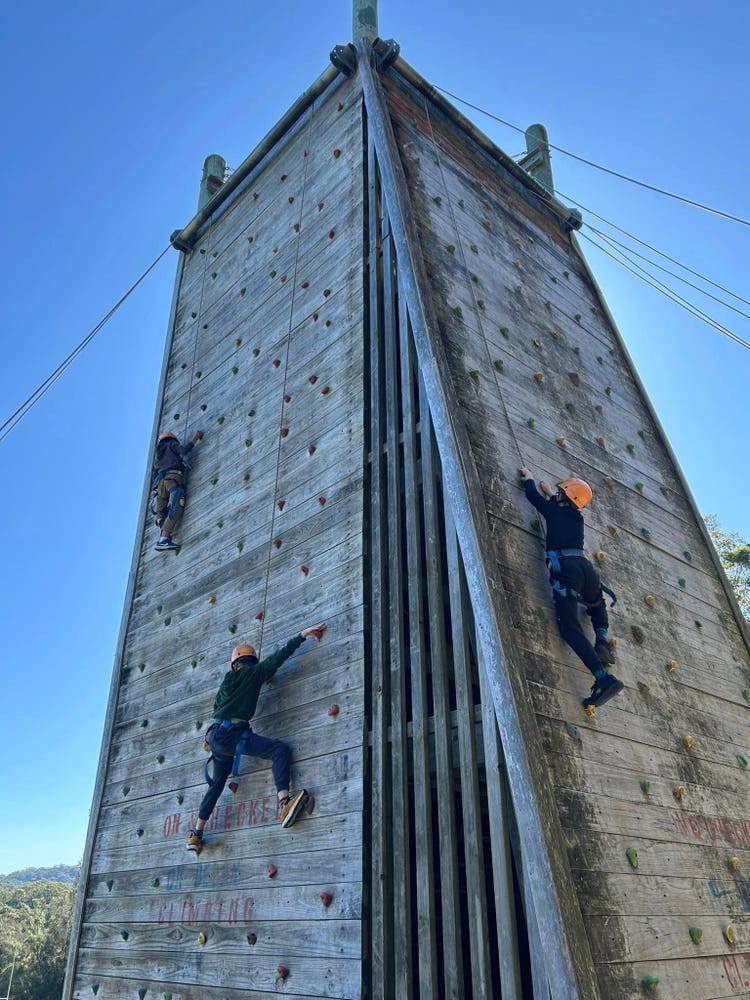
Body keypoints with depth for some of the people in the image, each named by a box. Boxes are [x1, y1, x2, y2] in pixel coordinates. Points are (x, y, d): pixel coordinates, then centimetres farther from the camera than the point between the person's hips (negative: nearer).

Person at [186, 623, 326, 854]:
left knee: (217, 783, 24)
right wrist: (303, 634, 2)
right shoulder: (253, 672, 2)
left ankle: (195, 835, 33)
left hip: (216, 736, 8)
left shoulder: (229, 678, 20)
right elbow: (279, 656, -1)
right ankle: (284, 804, -34)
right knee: (280, 749, -16)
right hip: (230, 733, -8)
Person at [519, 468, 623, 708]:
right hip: (585, 566, 6)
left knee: (570, 627, -13)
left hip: (564, 567, -6)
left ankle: (604, 678, -29)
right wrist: (550, 493, 63)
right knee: (597, 607, 36)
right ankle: (602, 640, 5)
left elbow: (531, 494, 26)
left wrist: (528, 477, 46)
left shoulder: (554, 511, 13)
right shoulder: (577, 517, 27)